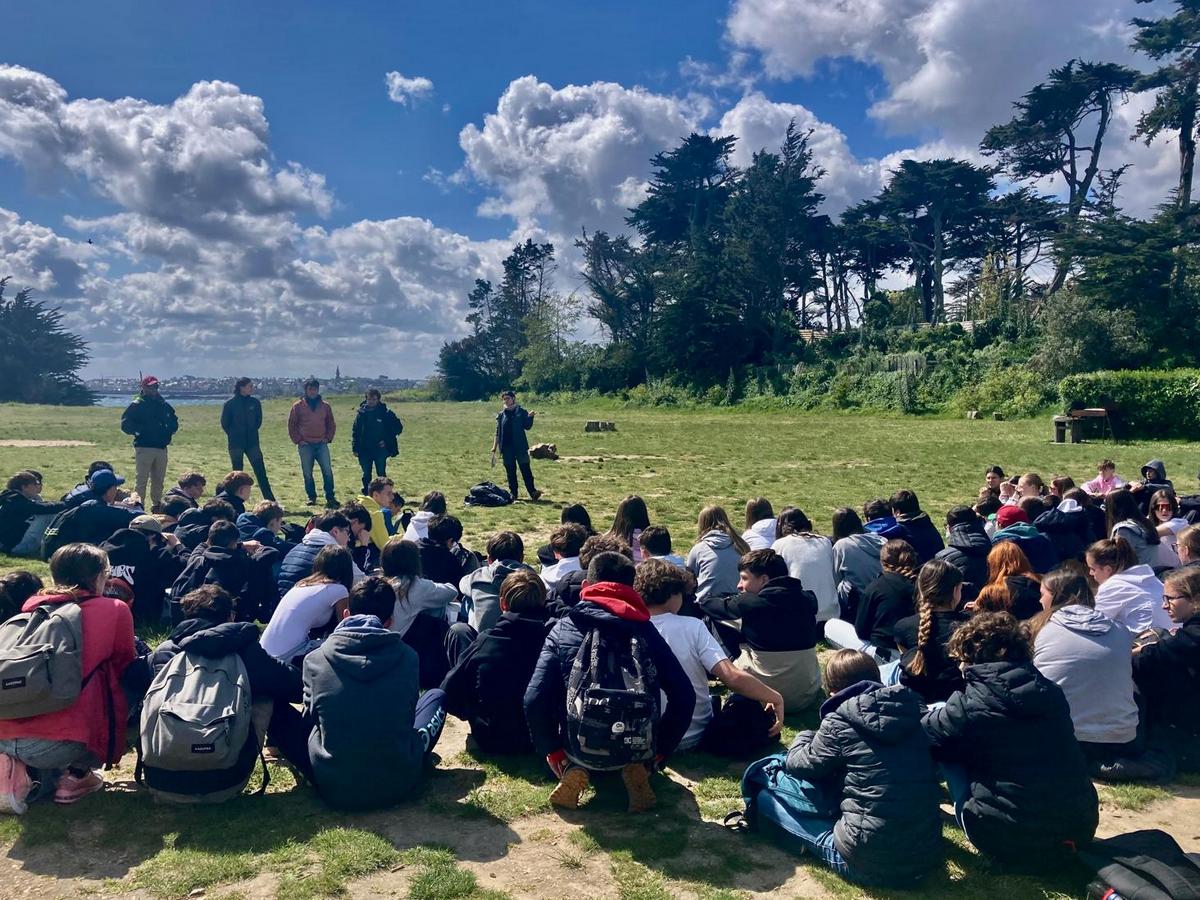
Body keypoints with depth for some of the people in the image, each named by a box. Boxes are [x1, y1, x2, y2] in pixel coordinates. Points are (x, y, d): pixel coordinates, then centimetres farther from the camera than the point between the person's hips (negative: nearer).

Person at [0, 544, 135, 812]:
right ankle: (78, 775, 14)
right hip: (62, 743, -5)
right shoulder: (114, 610, 3)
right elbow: (124, 668, 17)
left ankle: (23, 769, 11)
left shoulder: (31, 609, 17)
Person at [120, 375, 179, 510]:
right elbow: (125, 424, -8)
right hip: (144, 447, -5)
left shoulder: (164, 405, 13)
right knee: (141, 480, -3)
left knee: (158, 480, 13)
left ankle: (157, 505, 24)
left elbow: (174, 422, 21)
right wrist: (140, 431, -18)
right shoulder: (136, 405, -3)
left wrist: (169, 431, 2)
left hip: (161, 447, 5)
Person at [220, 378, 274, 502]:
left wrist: (252, 433, 9)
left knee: (260, 471, -1)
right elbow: (224, 423, 1)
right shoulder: (230, 403, -7)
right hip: (235, 444, -2)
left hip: (252, 443, 2)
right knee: (237, 473, 6)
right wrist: (234, 435, 5)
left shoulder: (255, 402, 2)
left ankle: (270, 500, 2)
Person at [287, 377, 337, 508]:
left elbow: (331, 424, 16)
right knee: (307, 473, 4)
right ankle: (311, 497, 14)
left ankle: (330, 497, 0)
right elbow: (291, 425, 5)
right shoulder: (298, 406, 3)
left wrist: (328, 438, 3)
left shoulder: (325, 406, 9)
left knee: (327, 471, -7)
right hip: (305, 445, -1)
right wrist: (298, 440, -2)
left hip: (321, 444, 1)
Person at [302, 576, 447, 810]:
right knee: (436, 696, 21)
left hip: (334, 789, 0)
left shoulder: (315, 659, -7)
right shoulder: (407, 657, -7)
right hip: (398, 786, 0)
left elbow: (311, 715, 9)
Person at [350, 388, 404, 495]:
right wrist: (355, 448, -2)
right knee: (366, 476, 8)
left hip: (380, 450, -2)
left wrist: (388, 440, -4)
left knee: (381, 475, 1)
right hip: (364, 450, 2)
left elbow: (399, 426, 3)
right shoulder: (361, 413, 1)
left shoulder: (386, 413, -4)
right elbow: (355, 432, 5)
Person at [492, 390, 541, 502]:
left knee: (525, 469, -5)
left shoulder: (521, 412, 2)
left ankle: (532, 492, -7)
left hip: (520, 446, -3)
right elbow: (498, 433, 12)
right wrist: (494, 447, 8)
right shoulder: (501, 415, 9)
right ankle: (513, 493, 15)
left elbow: (527, 426, -3)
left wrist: (530, 417, -19)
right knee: (510, 471, 7)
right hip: (506, 447, 3)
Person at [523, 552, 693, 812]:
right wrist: (658, 753, 12)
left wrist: (554, 755, 6)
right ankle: (640, 768, 4)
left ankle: (570, 769, 3)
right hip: (638, 749, 0)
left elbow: (535, 700, -9)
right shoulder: (645, 629, 3)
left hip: (580, 749, 0)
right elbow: (684, 695, -1)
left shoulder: (563, 629, 0)